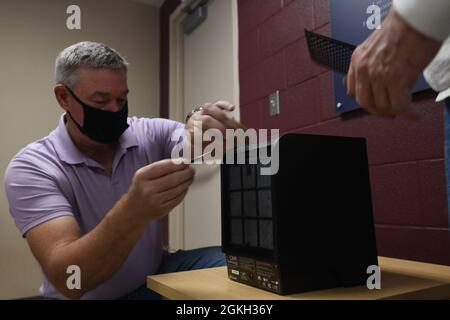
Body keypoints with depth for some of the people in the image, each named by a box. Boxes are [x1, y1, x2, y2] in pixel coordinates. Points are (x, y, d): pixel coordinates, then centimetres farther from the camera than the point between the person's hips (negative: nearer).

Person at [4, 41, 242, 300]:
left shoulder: (151, 134, -8)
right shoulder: (32, 167, -16)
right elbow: (66, 279, -27)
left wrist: (213, 128, -40)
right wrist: (134, 210, -45)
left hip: (153, 279, 2)